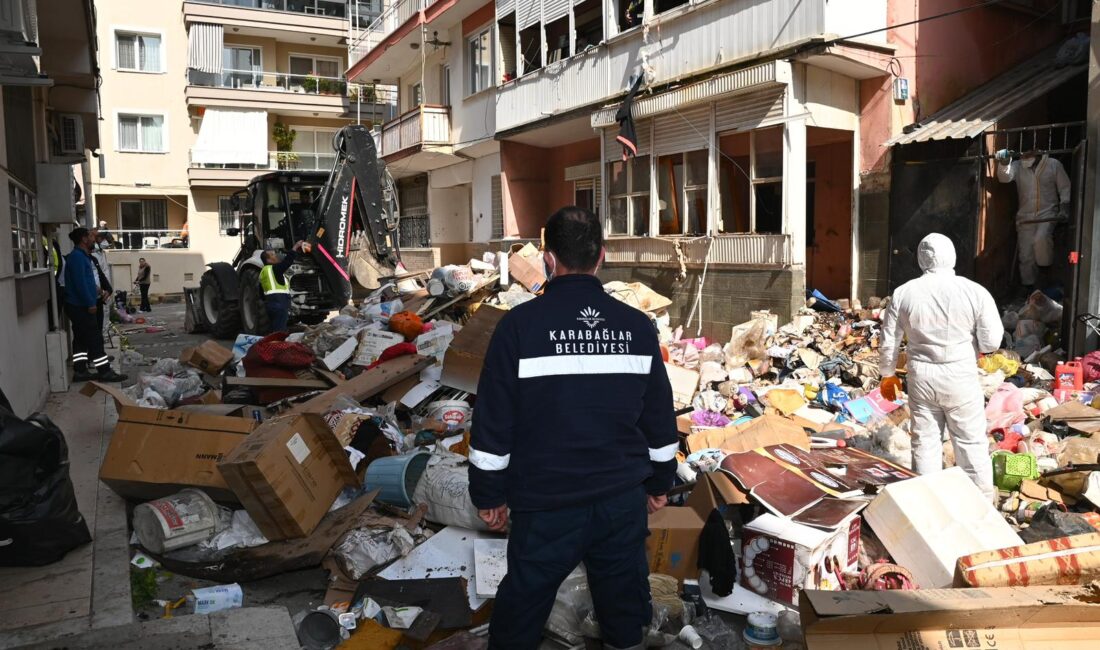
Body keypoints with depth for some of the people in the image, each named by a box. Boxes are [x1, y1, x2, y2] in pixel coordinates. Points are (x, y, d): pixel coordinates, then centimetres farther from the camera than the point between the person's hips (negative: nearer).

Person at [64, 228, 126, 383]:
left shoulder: (81, 256, 17)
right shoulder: (77, 256, -16)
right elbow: (80, 283, -22)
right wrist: (90, 303, -22)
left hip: (79, 305, 11)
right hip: (80, 306, -11)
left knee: (81, 339, 12)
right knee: (94, 338, -7)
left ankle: (80, 371, 16)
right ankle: (104, 371, -5)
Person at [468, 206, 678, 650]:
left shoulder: (520, 324, -14)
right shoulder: (638, 326, -3)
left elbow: (493, 423, -10)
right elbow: (660, 420, 5)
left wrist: (489, 496, 3)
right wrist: (659, 484, 18)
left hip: (546, 506, -2)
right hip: (624, 500, 3)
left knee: (523, 602, 16)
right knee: (624, 599, 20)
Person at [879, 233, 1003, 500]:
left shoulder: (903, 293, -5)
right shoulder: (975, 292, -10)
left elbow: (889, 341, 1)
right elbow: (991, 342, -7)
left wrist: (888, 375, 15)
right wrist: (966, 341, 13)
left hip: (921, 376, 2)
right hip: (960, 377, -1)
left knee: (925, 440, 11)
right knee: (971, 441, 12)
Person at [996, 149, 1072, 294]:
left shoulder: (1054, 165, 0)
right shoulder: (1017, 166, 1)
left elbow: (1065, 188, 4)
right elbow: (1004, 177, -18)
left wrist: (1064, 207, -8)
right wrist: (1003, 163, -38)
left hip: (1048, 214, -2)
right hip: (1025, 217, 2)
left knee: (1041, 238, -31)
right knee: (1025, 255, 3)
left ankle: (1045, 270, -8)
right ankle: (1029, 288, 17)